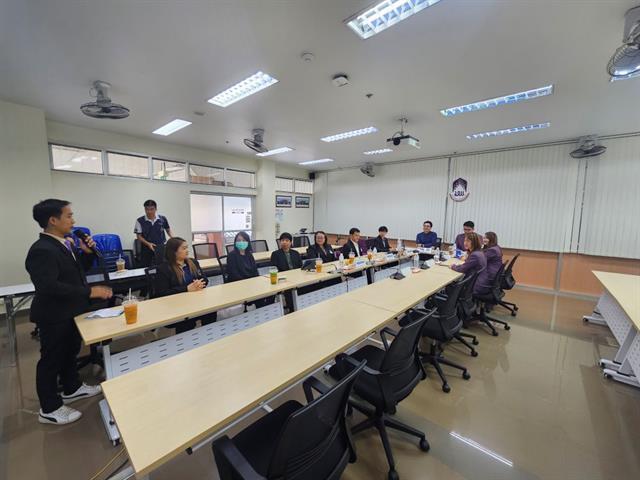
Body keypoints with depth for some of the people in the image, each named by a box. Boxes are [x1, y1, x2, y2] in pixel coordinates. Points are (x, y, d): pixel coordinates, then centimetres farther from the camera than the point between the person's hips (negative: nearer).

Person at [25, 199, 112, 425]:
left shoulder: (64, 244, 3)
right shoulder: (42, 250, -26)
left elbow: (77, 270, 13)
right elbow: (49, 286, -34)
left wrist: (87, 252, -5)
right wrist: (90, 292, -33)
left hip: (70, 312, 9)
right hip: (55, 316, -9)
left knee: (70, 351, 23)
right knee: (51, 359, 8)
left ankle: (72, 388, 43)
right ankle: (49, 409, 26)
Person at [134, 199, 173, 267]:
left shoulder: (163, 219, -1)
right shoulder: (140, 221, -4)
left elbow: (168, 230, 13)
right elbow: (139, 236, -1)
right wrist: (148, 244, -17)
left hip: (161, 248, 1)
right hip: (146, 249, 0)